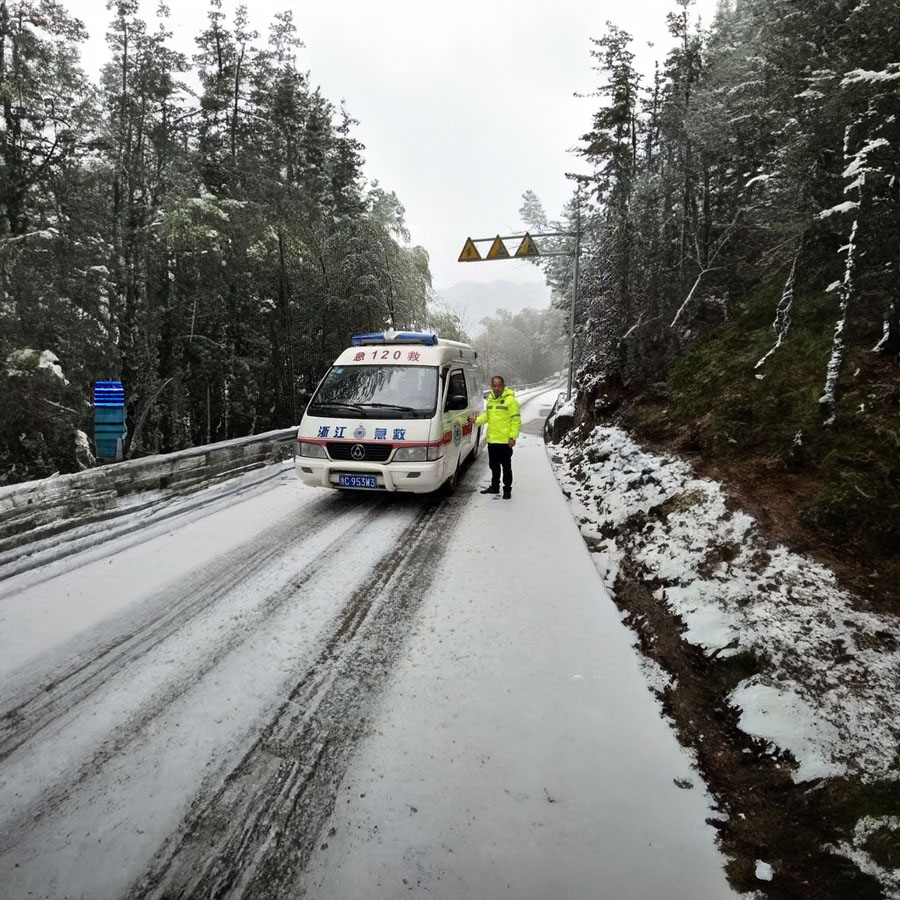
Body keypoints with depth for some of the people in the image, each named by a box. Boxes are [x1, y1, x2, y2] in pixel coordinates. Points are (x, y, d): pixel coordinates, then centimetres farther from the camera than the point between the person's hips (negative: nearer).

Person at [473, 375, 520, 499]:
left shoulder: (510, 400, -12)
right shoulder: (490, 400, 10)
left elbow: (516, 421, -13)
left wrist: (513, 437, -18)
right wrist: (477, 420, 6)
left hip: (505, 441, -7)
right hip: (491, 440, 7)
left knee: (506, 466, 3)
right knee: (494, 466, 18)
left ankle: (507, 489, 14)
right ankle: (494, 486, 32)